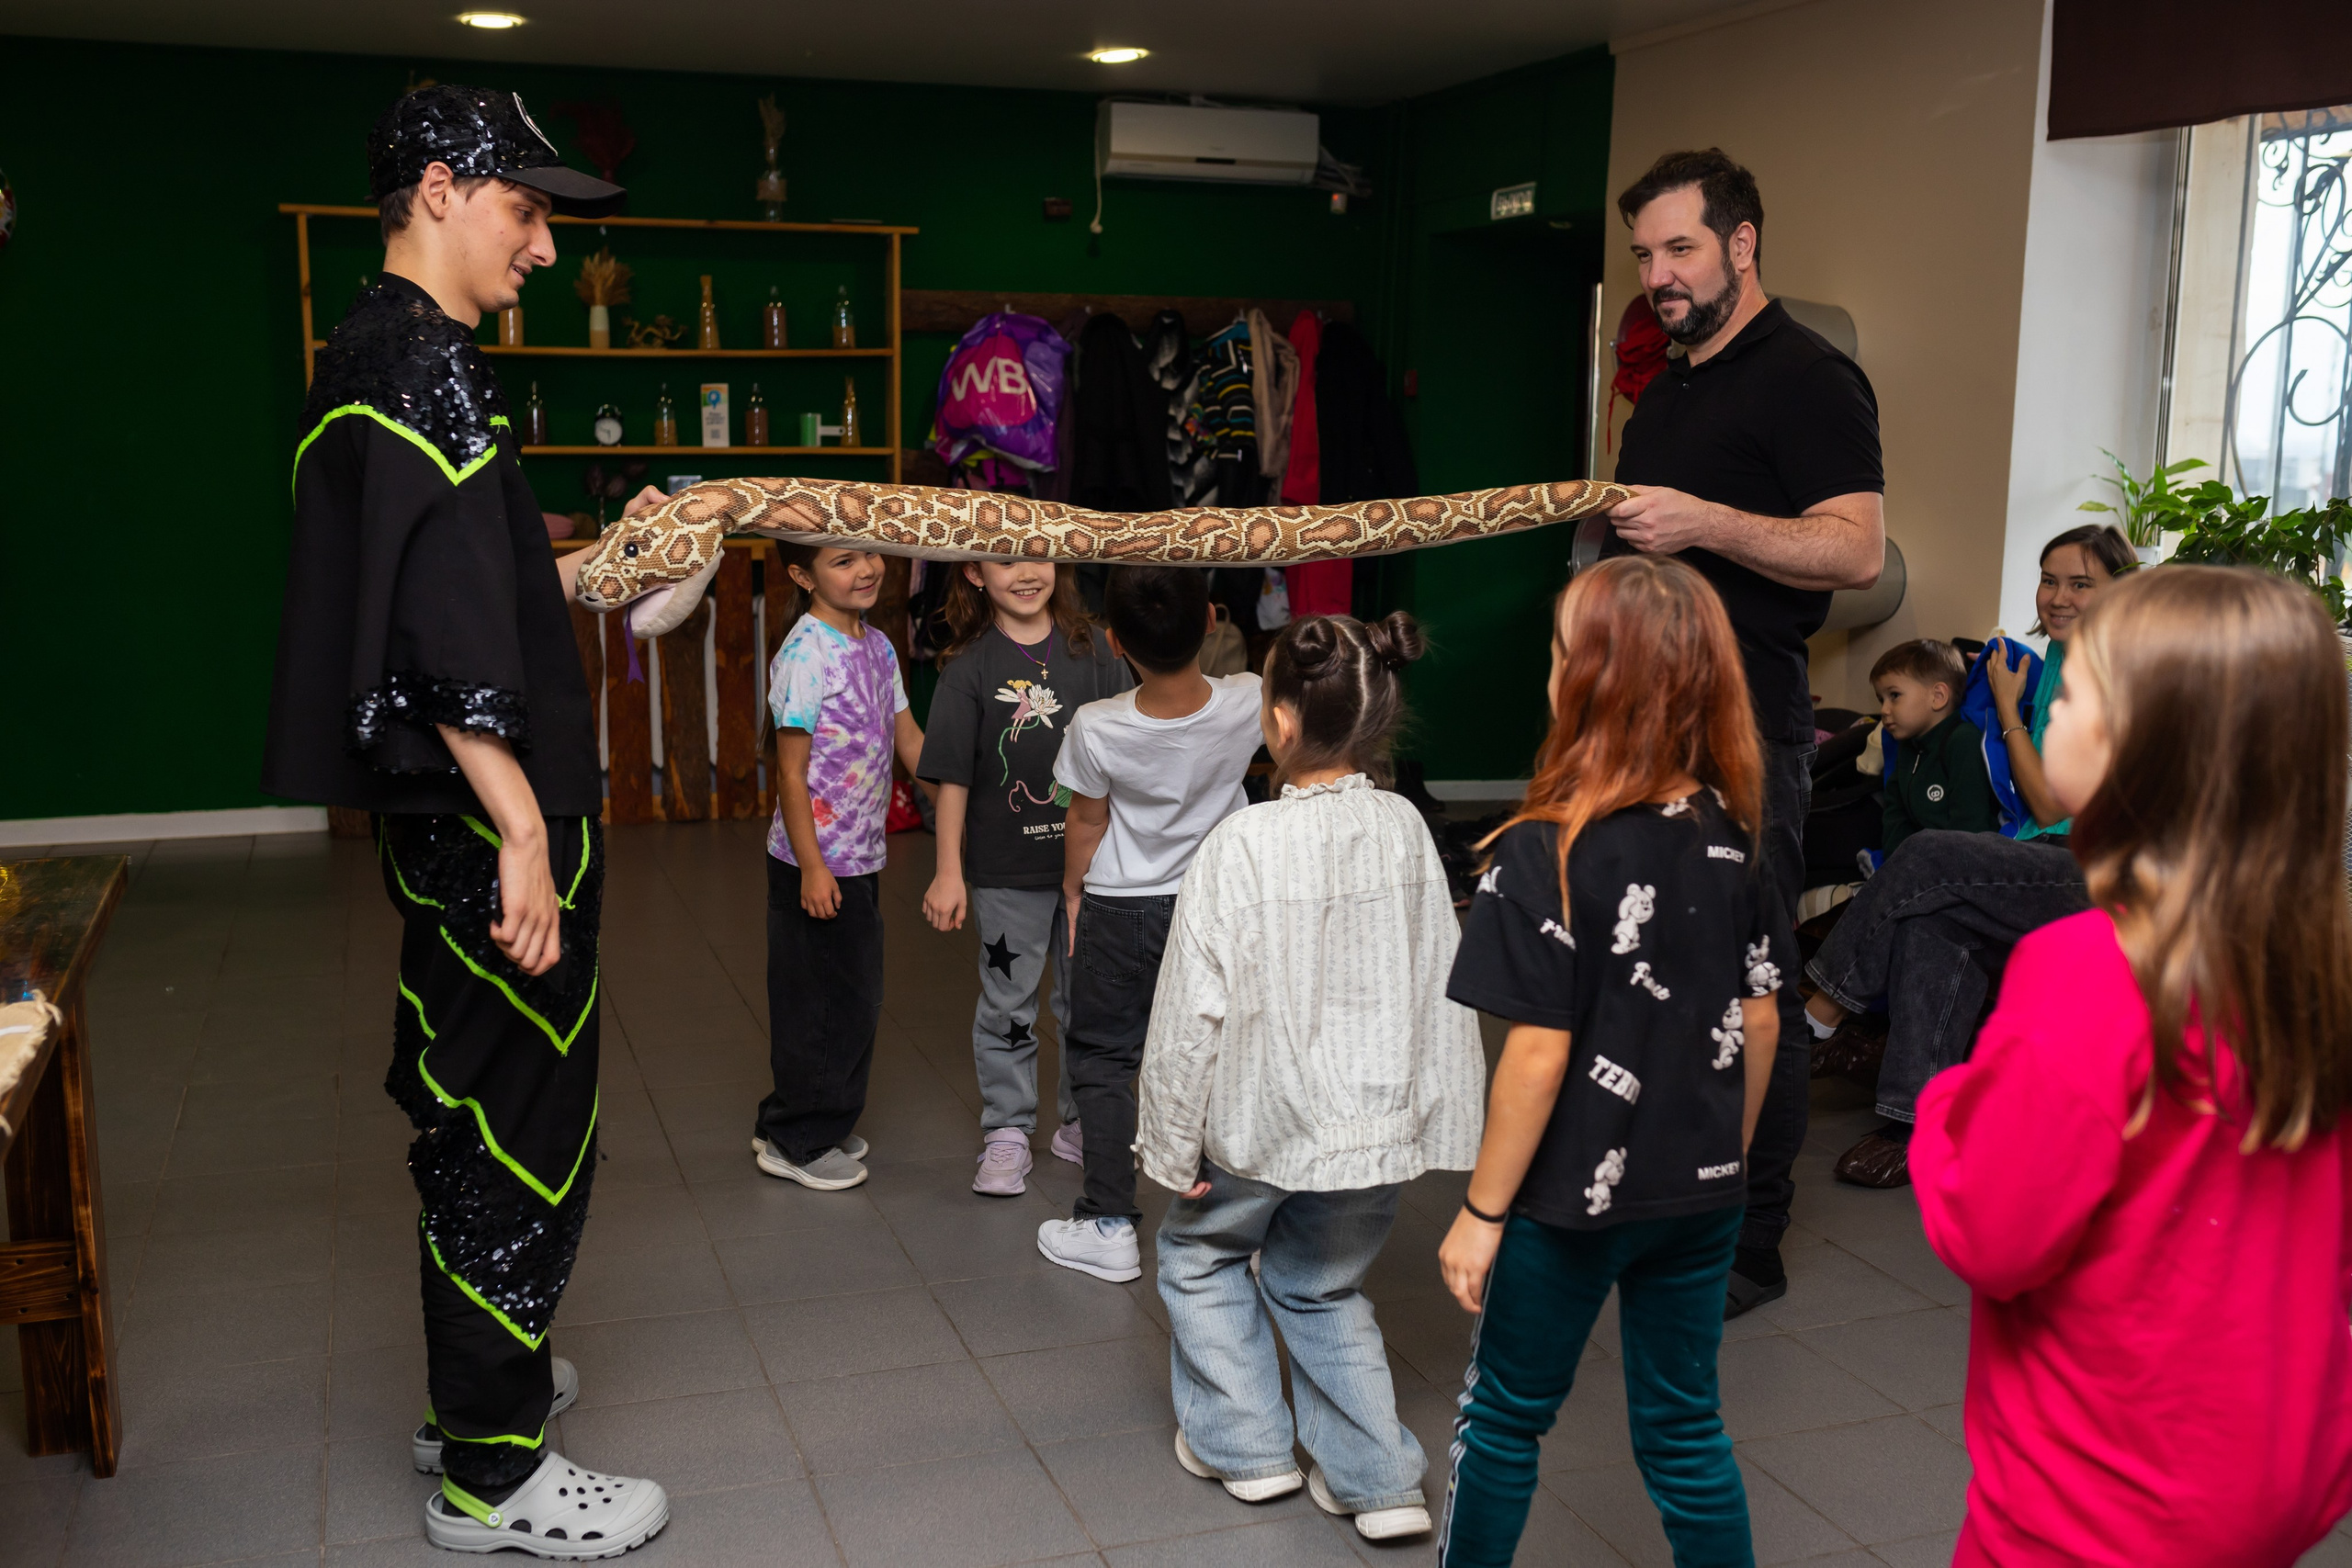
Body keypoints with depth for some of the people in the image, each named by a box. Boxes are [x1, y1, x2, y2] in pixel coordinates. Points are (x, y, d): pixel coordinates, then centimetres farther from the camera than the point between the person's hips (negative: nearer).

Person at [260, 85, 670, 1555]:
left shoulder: (372, 355, 16)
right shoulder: (424, 358, -16)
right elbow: (441, 625, -24)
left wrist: (594, 562, 19)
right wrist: (523, 827, -24)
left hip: (441, 815, 11)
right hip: (487, 812, -11)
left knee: (466, 1104, 20)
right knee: (526, 1127, -2)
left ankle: (476, 1381, 35)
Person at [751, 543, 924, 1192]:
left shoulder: (878, 648, 7)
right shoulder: (806, 654, -18)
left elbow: (909, 740, 13)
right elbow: (791, 771, -17)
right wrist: (812, 867, -18)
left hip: (861, 858, 8)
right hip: (815, 862, -8)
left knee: (855, 998, 16)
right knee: (825, 1001, 2)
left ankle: (824, 1124, 31)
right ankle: (794, 1142, 17)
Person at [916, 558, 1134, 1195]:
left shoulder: (1093, 654, 1)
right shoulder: (971, 666, -5)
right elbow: (953, 777, -5)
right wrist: (949, 872, -7)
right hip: (1007, 871, -2)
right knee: (1007, 1004, 8)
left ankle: (1083, 1124, 29)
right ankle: (1006, 1134, 20)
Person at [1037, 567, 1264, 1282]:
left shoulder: (1097, 728, -25)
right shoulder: (1250, 704, -22)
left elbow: (1086, 825, -7)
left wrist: (1073, 893, 11)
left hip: (1121, 909, -2)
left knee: (1102, 1057, 12)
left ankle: (1109, 1226, 15)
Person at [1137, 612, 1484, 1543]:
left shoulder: (1242, 846, -21)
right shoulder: (1406, 829, -7)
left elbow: (1194, 1013, -16)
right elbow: (1441, 983, 1)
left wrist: (1175, 1147, -5)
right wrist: (1447, 1122, 13)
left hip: (1262, 1121, -4)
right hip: (1381, 1119, 4)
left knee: (1200, 1254, 25)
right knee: (1323, 1288, 24)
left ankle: (1246, 1446, 28)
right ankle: (1378, 1480, 19)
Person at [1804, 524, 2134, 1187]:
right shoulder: (2058, 663, 16)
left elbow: (2053, 807, -10)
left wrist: (2007, 708, -2)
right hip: (2051, 872, 8)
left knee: (1928, 858, -25)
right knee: (1932, 916, -23)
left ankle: (1821, 1019, -12)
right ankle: (1919, 1122, -26)